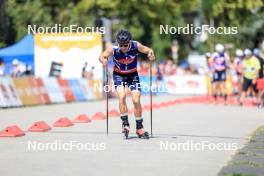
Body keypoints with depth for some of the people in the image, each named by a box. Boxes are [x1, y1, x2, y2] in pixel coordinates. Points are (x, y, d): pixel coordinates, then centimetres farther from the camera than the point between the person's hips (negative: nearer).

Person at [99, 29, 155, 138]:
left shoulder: (136, 46, -23)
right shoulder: (113, 48, -24)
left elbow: (148, 50, -14)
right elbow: (102, 56, -23)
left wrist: (151, 54, -37)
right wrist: (104, 60, -46)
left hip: (132, 75, 1)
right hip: (118, 75, -1)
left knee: (136, 101, -7)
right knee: (122, 96, -24)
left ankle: (139, 128, 7)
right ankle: (125, 124, -13)